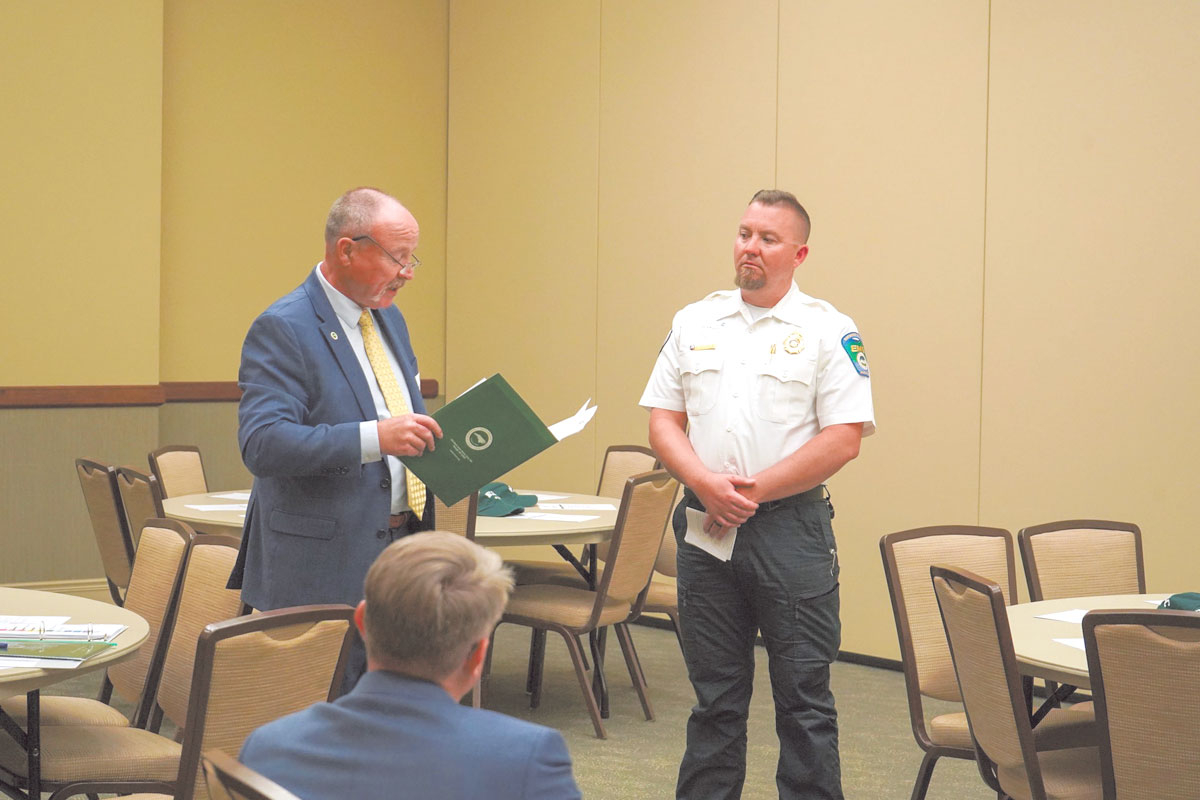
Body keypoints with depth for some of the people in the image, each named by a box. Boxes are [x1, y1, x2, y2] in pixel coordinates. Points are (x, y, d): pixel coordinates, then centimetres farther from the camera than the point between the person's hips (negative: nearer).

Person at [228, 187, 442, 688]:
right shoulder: (282, 329, -13)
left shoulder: (388, 318, 15)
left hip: (401, 554, 8)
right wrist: (374, 437, -31)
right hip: (325, 569, -8)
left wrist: (432, 438, 3)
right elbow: (261, 443, -23)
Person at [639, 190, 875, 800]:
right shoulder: (694, 324, 10)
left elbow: (844, 438, -9)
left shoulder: (828, 331, -2)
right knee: (715, 697, 12)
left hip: (791, 528, -3)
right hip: (704, 529, 4)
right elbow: (663, 421, 8)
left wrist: (753, 491, -12)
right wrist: (706, 484, -10)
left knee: (803, 697, 1)